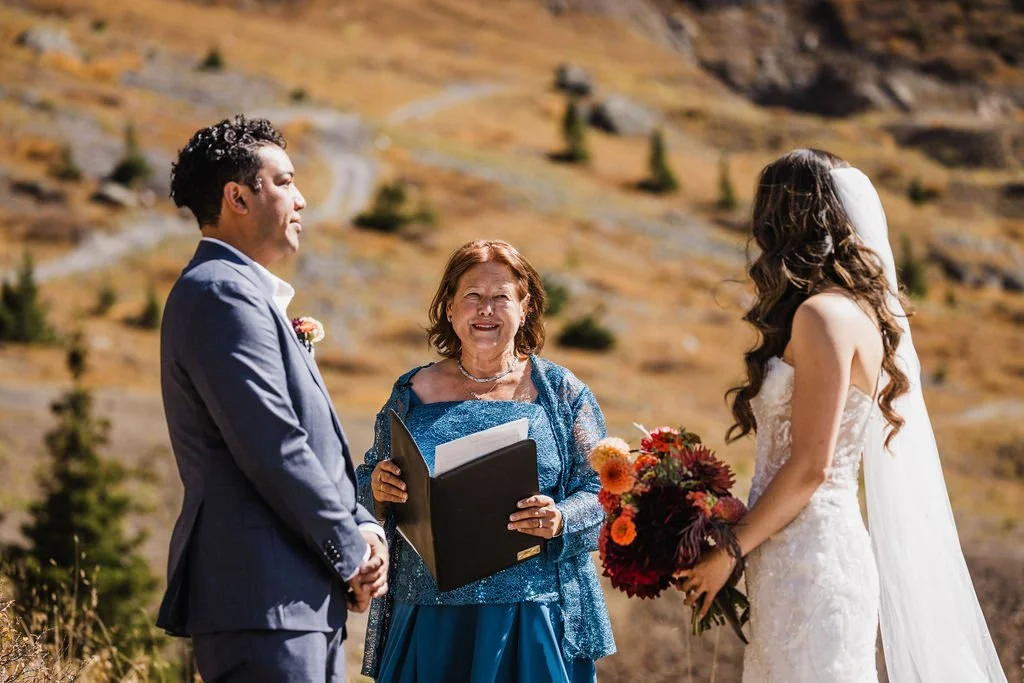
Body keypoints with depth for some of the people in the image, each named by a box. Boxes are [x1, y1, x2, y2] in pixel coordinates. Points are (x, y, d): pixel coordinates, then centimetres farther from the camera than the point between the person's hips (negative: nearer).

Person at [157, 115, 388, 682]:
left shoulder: (253, 294, 22)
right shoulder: (222, 293, -12)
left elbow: (313, 439, 21)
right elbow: (272, 448, -18)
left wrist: (361, 527, 6)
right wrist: (350, 552, -9)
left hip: (302, 598, 10)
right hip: (263, 598, -10)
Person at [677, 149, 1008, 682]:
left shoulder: (824, 316, -13)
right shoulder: (862, 310, 14)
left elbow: (810, 466, -17)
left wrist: (729, 551, -9)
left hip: (810, 559, -9)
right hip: (797, 556, 9)